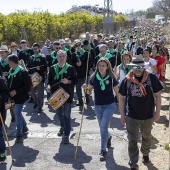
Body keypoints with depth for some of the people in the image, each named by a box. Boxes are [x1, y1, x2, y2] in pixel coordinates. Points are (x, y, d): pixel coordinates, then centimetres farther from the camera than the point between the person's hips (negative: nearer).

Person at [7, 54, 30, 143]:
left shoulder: (23, 72, -15)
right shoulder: (10, 71, 8)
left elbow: (27, 86, -16)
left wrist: (16, 91, -20)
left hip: (20, 97, -8)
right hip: (12, 96, 8)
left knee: (17, 114, -8)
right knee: (18, 113, 19)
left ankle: (19, 134, 0)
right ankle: (24, 127, 41)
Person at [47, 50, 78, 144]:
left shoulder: (70, 68, -4)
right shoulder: (52, 68, 6)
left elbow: (75, 80, -4)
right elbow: (49, 79, 12)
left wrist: (68, 81, -21)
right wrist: (49, 85, -6)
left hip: (67, 94, -4)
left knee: (66, 115, -4)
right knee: (58, 112, 19)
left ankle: (66, 135, 2)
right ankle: (63, 126, 46)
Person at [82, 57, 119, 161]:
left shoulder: (111, 78, -10)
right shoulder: (94, 77, -5)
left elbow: (117, 92, 0)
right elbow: (89, 91, 5)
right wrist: (86, 88, -17)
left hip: (110, 105, -3)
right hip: (98, 106, 3)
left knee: (103, 127, -14)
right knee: (102, 127, 18)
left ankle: (103, 151, -4)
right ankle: (108, 137, 52)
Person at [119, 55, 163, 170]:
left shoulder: (152, 78, -13)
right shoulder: (127, 80, -9)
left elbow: (158, 95, -5)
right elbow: (122, 98, -1)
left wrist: (157, 112, -6)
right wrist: (122, 115, -1)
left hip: (148, 116, 1)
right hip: (132, 116, 0)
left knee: (146, 137, 22)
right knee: (132, 140, 3)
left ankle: (145, 154, 49)